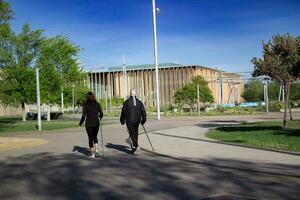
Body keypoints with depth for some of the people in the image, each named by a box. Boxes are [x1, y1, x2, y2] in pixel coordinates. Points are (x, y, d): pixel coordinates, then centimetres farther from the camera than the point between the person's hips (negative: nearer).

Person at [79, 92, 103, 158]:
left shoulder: (85, 104, -7)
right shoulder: (97, 104, 1)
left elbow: (84, 115, -11)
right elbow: (101, 114, 0)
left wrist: (81, 123, 4)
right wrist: (99, 118, 22)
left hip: (89, 124, -2)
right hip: (96, 123, 3)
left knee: (90, 138, 8)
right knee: (95, 137, 18)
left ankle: (92, 153, 10)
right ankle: (96, 150, 2)